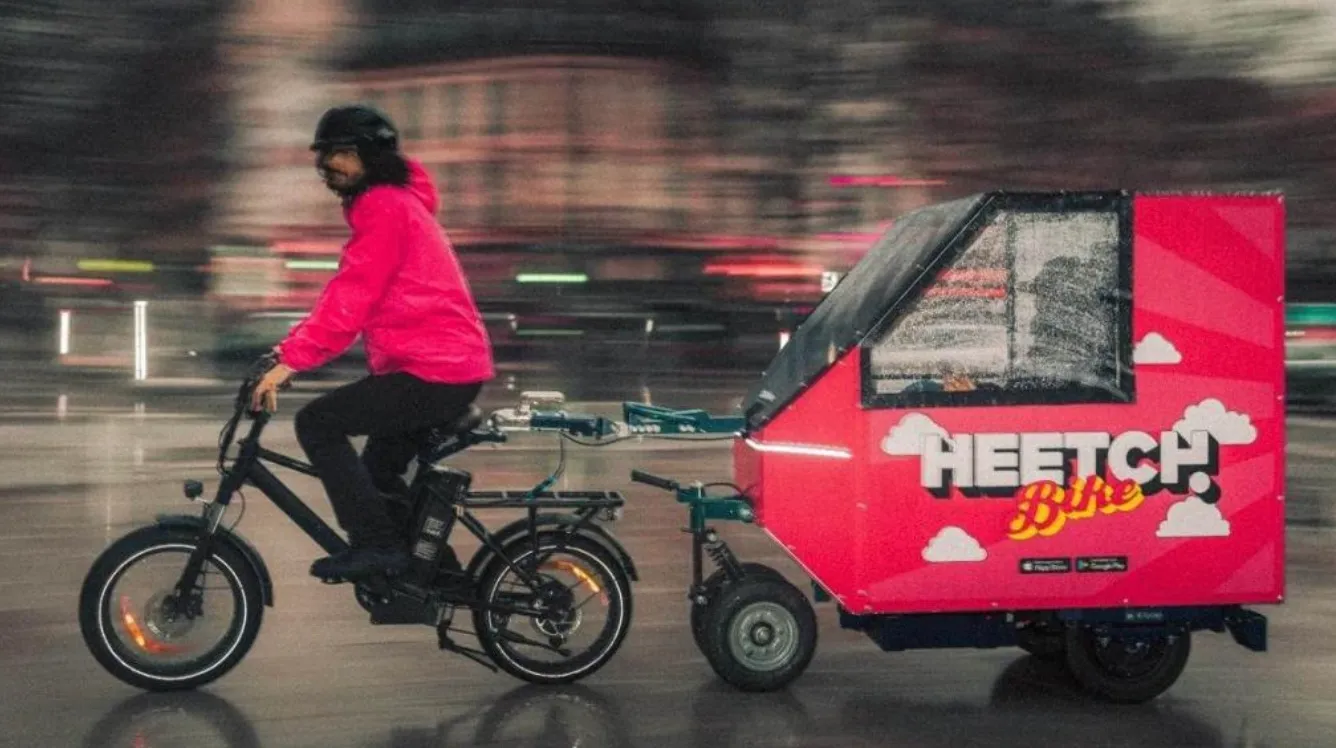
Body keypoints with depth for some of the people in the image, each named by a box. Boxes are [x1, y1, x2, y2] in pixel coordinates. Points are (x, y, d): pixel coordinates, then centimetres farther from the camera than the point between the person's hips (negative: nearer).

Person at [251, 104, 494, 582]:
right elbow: (348, 294, 19)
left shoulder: (384, 207, -12)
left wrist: (290, 361, -22)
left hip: (433, 371, -11)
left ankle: (376, 544, -9)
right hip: (455, 365, 11)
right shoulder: (392, 202, 20)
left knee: (317, 422, -12)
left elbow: (351, 299, -21)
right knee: (379, 472, 19)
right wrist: (293, 349, 10)